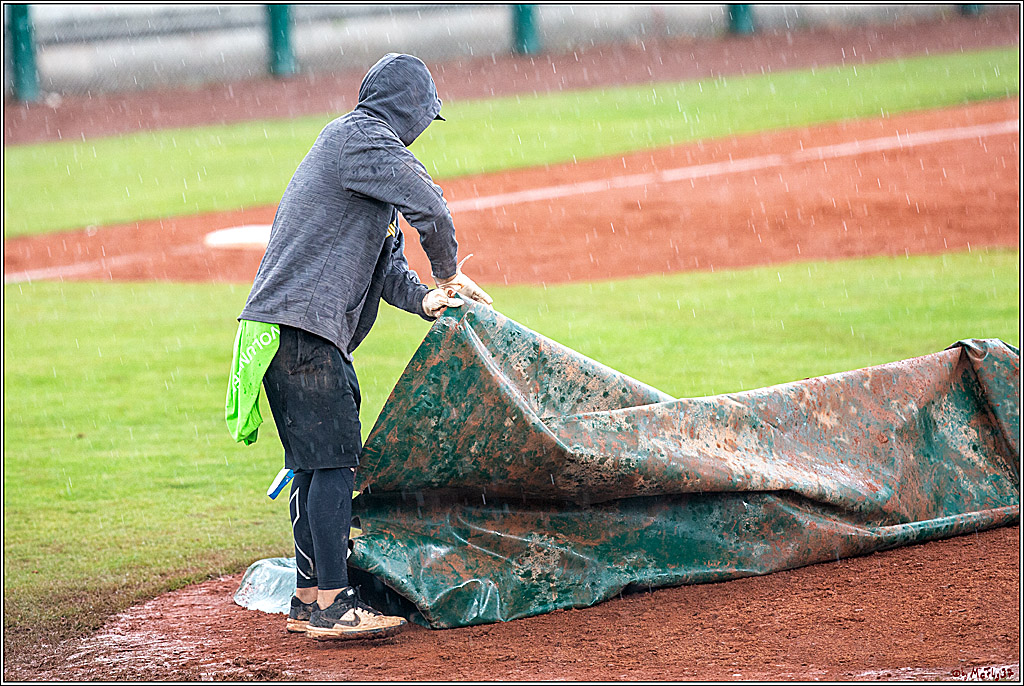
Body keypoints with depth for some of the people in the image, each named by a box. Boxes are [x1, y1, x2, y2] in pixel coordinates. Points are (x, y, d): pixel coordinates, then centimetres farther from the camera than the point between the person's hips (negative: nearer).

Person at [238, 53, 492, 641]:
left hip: (292, 329, 10)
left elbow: (385, 257, 22)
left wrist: (422, 299, 6)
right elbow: (429, 208, -16)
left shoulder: (351, 142, 26)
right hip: (302, 326, -10)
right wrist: (449, 273, 2)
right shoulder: (365, 139, -7)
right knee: (333, 458, -12)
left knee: (317, 464, 13)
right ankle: (331, 606, -15)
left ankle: (309, 598, 18)